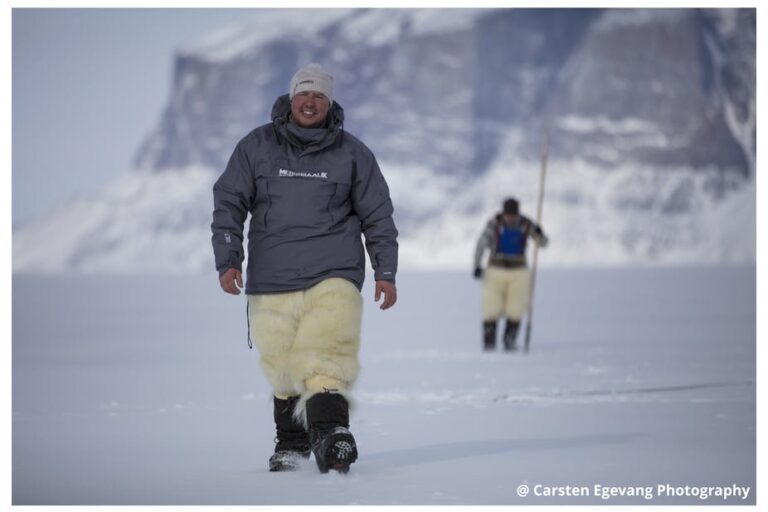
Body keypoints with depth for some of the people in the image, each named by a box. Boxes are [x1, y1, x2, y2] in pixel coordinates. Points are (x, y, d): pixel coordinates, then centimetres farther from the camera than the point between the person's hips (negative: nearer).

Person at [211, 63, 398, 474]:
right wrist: (228, 260, -2)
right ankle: (291, 442, 20)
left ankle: (330, 432, -29)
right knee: (282, 369, 4)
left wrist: (385, 272, 8)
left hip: (334, 277, -1)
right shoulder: (256, 147, 8)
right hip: (271, 282, 1)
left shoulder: (352, 153, 9)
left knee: (326, 361, -20)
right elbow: (228, 203, 9)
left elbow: (378, 216, 14)